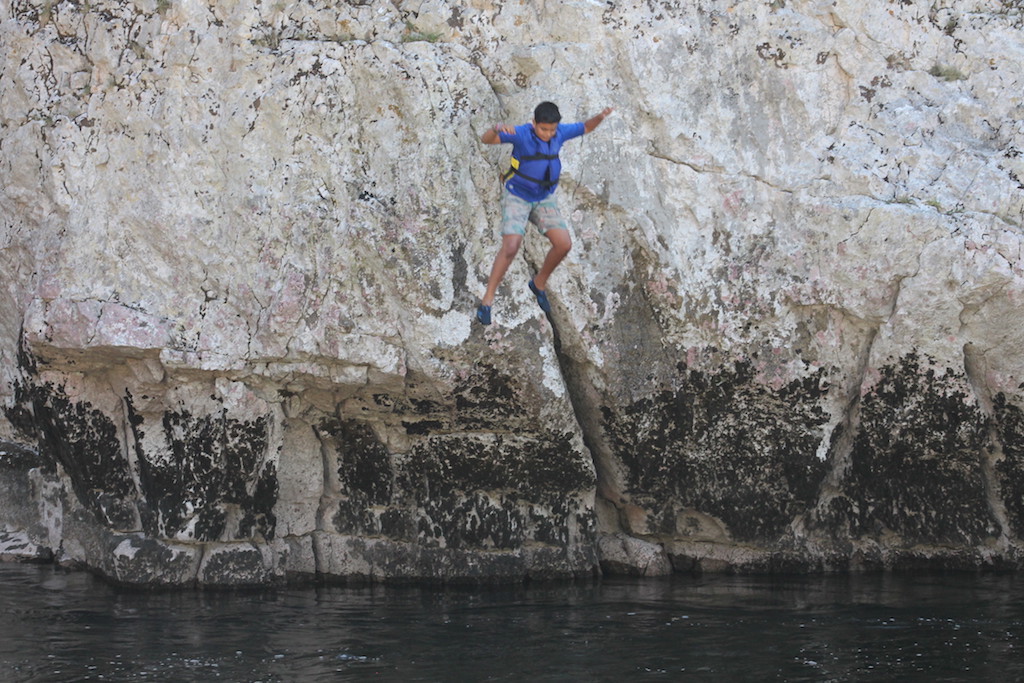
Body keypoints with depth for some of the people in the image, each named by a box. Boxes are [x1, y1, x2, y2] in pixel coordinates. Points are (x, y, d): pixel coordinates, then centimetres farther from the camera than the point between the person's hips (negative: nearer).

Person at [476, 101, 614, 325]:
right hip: (517, 196, -5)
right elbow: (485, 139, -33)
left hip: (544, 199, 5)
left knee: (564, 244, -6)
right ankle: (487, 300, -11)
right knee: (510, 247, -21)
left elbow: (585, 127, 9)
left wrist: (600, 117, -13)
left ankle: (539, 283, 20)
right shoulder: (521, 134, -24)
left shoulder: (560, 132, -9)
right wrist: (497, 128, -57)